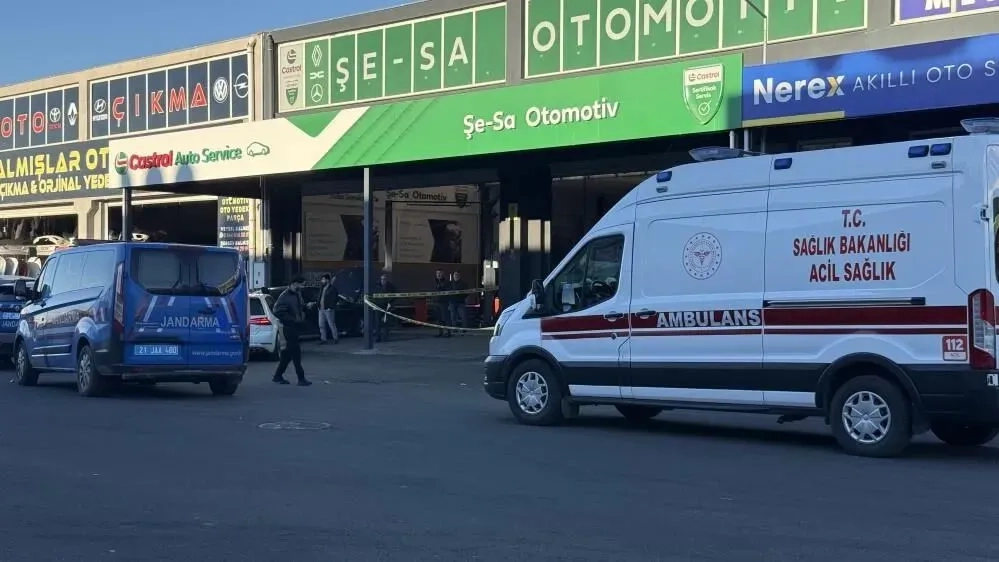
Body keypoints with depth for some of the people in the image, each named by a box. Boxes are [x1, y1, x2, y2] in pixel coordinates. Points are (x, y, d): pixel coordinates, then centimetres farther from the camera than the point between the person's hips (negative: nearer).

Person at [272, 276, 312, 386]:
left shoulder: (298, 294, 10)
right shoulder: (285, 296, -16)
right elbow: (278, 312, -20)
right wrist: (293, 319, -19)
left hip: (296, 327, 9)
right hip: (289, 327, -9)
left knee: (289, 352, 13)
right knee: (295, 352, -6)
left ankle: (278, 376, 22)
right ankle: (301, 378, -3)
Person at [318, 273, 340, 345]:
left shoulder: (332, 289, -10)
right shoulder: (323, 288, 14)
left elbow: (336, 298, -14)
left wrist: (331, 307, -15)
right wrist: (319, 306, 11)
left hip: (328, 310, -8)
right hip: (321, 309, 8)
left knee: (331, 324, 0)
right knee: (321, 325, 8)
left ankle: (336, 338, 11)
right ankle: (323, 339, 15)